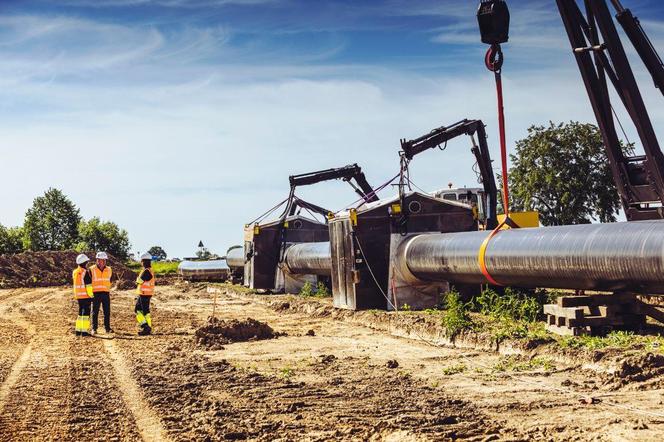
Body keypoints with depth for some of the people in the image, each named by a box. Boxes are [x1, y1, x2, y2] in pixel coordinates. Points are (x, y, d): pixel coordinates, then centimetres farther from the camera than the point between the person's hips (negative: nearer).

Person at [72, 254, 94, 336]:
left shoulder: (75, 272, 10)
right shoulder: (85, 272, -14)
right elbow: (88, 286, -16)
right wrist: (91, 295, -11)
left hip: (78, 296, 8)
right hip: (86, 296, -8)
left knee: (81, 312, 16)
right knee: (86, 312, -3)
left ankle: (78, 330, 17)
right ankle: (84, 331, -6)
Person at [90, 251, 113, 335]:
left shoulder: (109, 270, 9)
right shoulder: (92, 269, -3)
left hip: (106, 293, 3)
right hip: (96, 293, -3)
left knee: (107, 312, 3)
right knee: (95, 312, 1)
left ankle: (107, 328, 11)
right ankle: (94, 329, 7)